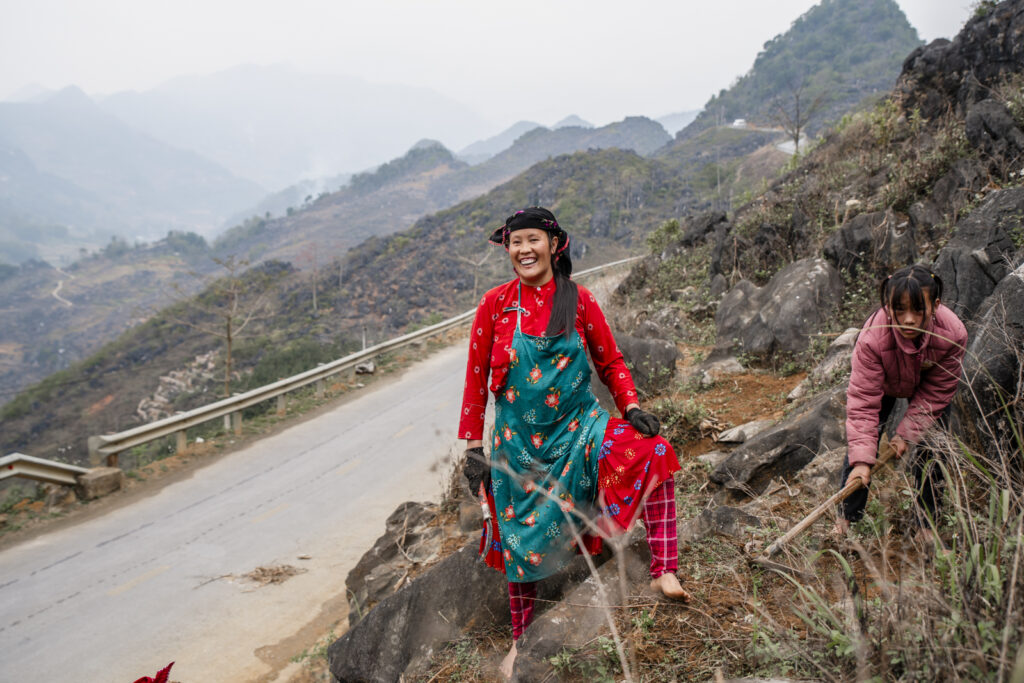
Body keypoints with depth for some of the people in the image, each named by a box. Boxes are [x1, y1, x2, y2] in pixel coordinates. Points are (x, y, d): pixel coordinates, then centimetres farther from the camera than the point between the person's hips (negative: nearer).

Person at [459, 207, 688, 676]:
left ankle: (663, 572, -23)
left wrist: (631, 407, -10)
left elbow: (610, 362, 7)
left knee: (651, 453, -27)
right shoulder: (494, 305, -5)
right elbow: (475, 379, 0)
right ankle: (521, 641, 32)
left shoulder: (579, 300, -3)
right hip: (519, 442, 0)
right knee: (522, 542, 9)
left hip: (577, 428, 0)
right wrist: (473, 448, -1)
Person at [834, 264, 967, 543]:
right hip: (882, 383, -1)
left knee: (931, 452, -4)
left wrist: (908, 432, -26)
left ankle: (926, 526, 13)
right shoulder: (872, 337, -43)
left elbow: (936, 393, -22)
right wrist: (861, 459, -46)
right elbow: (863, 401, -40)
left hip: (927, 386, 1)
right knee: (861, 441, -9)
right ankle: (846, 517, 6)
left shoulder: (952, 334, -37)